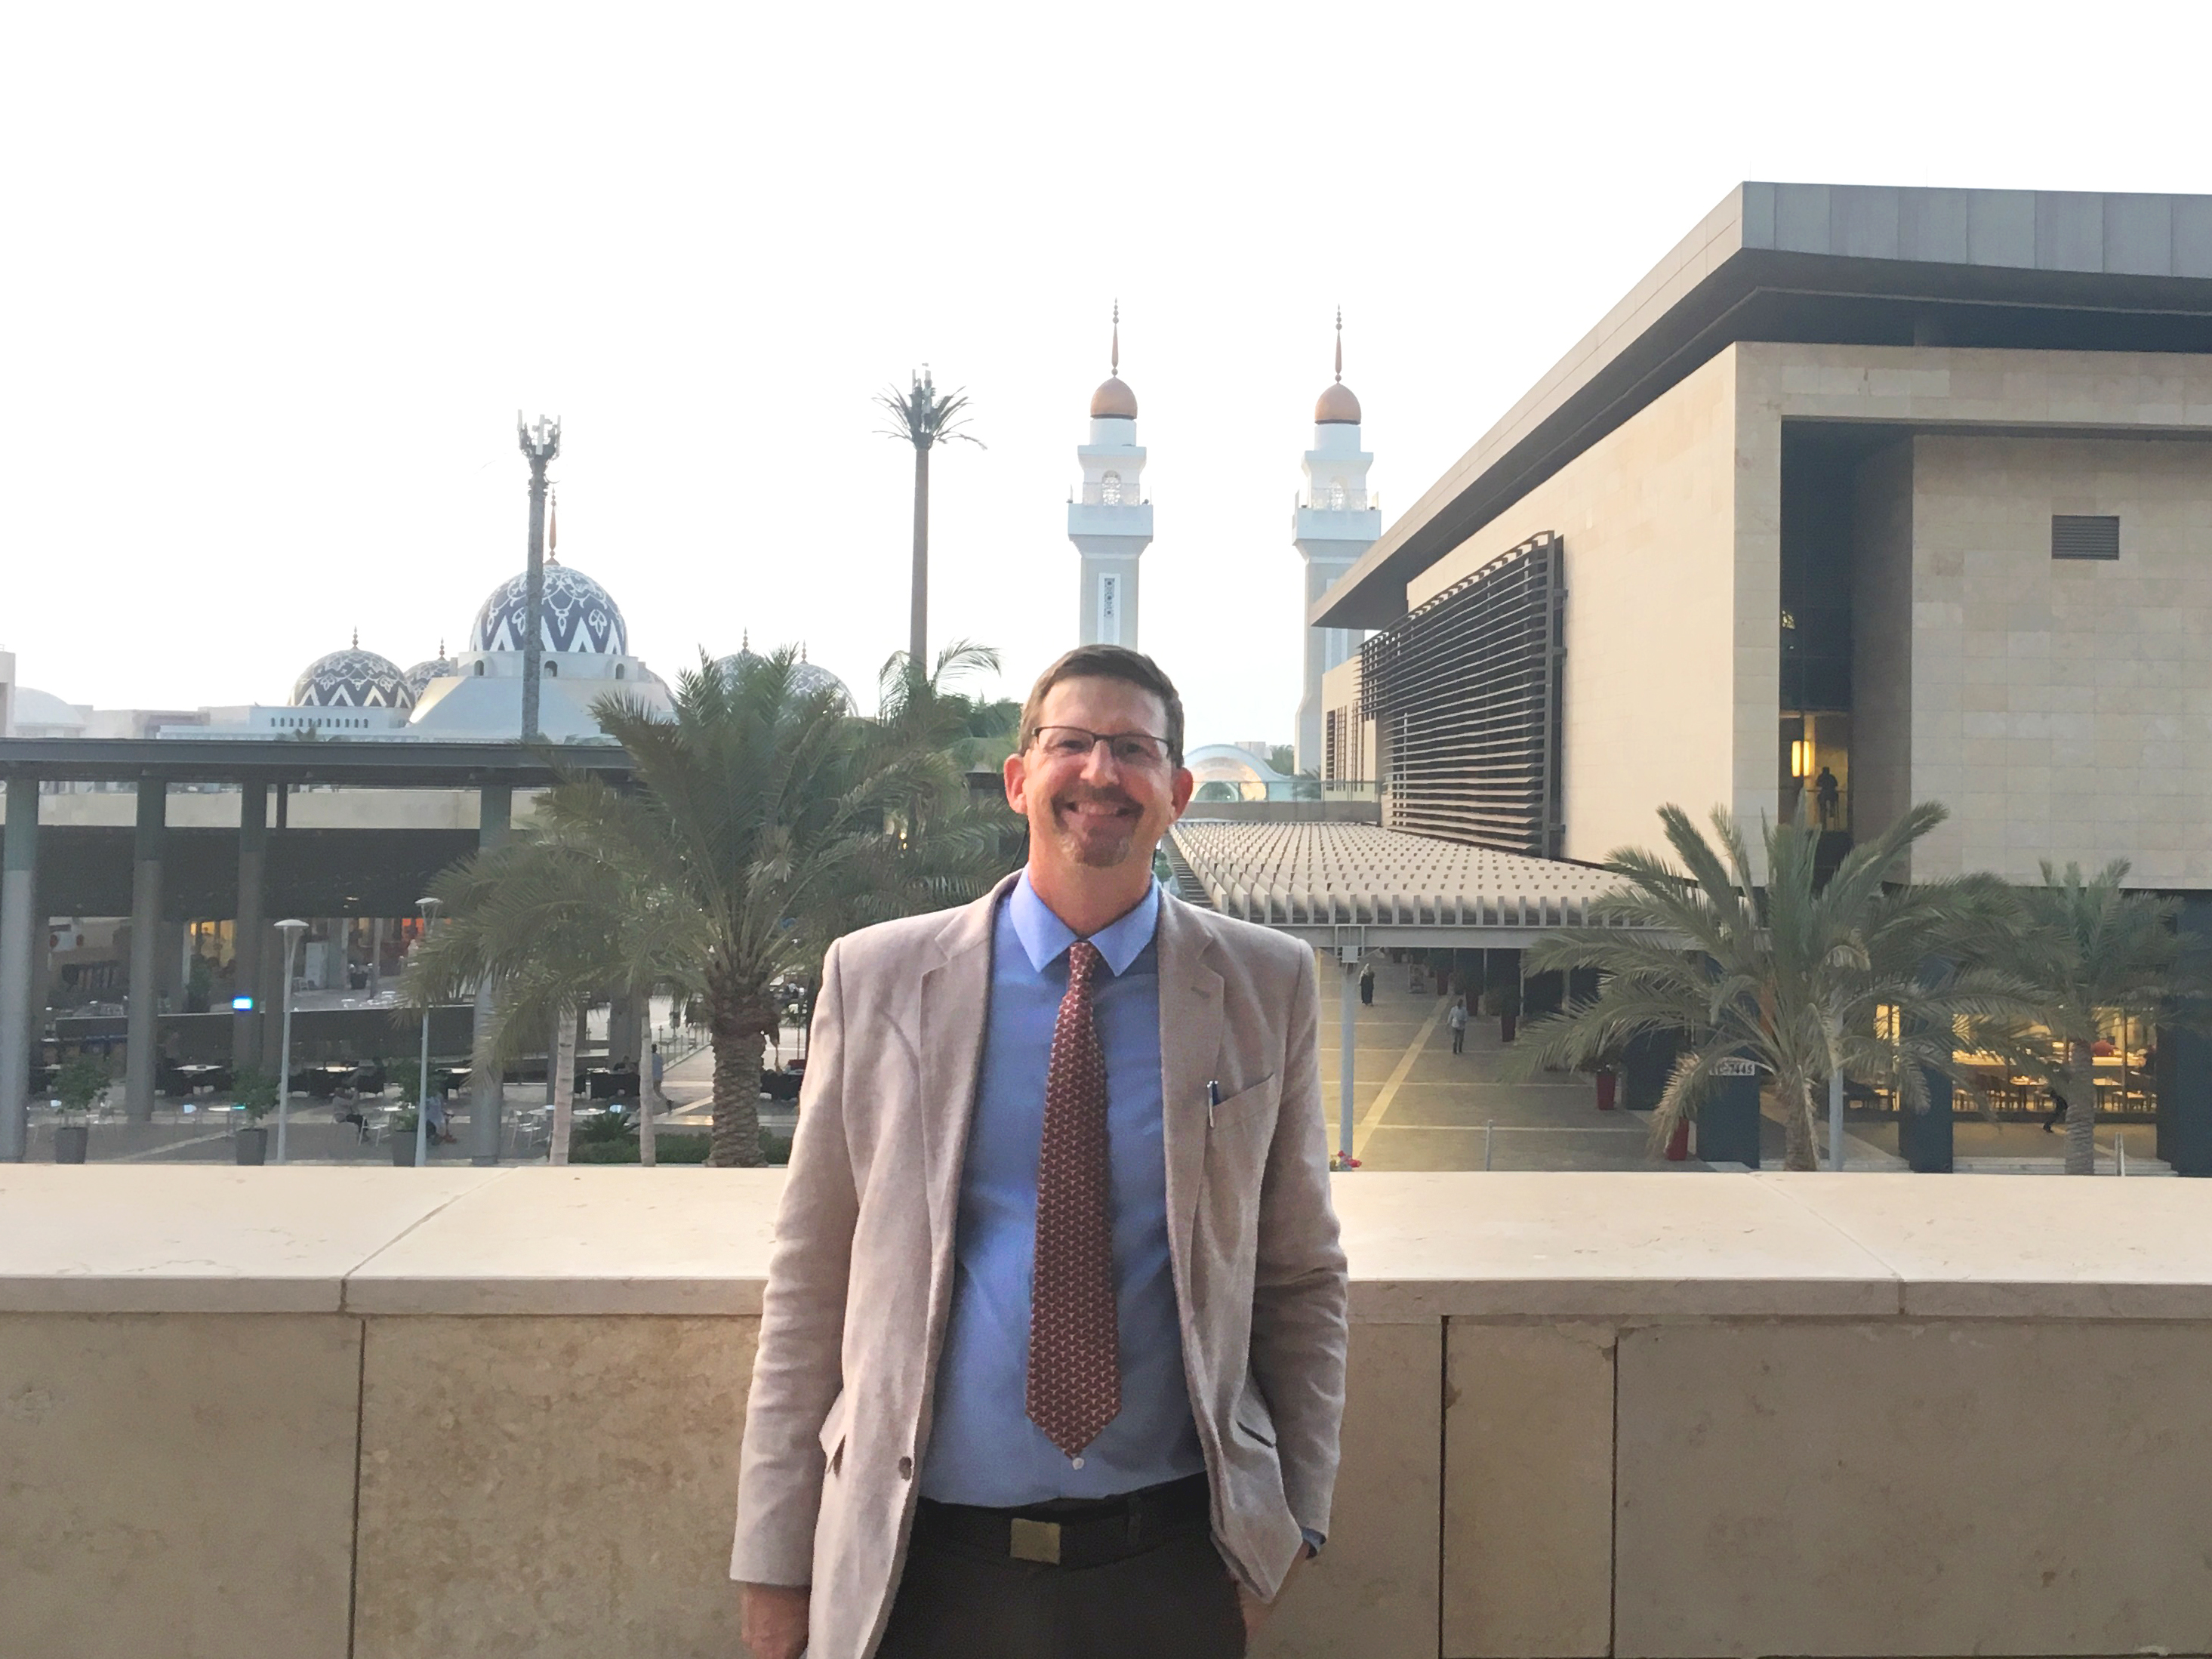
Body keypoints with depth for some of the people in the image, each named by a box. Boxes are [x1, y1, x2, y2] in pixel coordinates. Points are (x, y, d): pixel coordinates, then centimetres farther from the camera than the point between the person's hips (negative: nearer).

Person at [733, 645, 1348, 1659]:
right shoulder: (874, 980, -3)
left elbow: (1302, 1274, 5)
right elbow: (808, 1280, -1)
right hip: (919, 1565, 0)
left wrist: (1296, 1514, 3)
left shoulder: (1267, 987, -1)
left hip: (1171, 1562, 1)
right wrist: (776, 1554, -1)